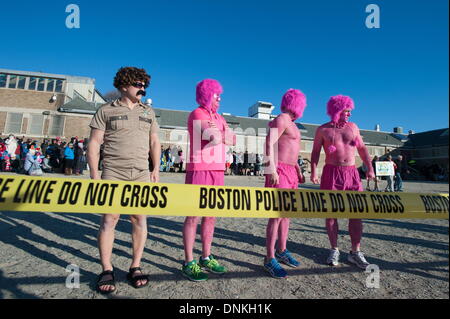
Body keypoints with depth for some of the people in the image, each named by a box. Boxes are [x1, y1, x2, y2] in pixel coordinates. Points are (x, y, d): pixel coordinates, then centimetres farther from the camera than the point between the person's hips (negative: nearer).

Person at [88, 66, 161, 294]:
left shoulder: (148, 112, 16)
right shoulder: (106, 111, 6)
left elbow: (154, 142, 14)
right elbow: (94, 143, 1)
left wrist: (156, 169, 4)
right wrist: (94, 173, -7)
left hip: (141, 173, 3)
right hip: (113, 172, -2)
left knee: (139, 218, 1)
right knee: (109, 219, -3)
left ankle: (135, 268, 13)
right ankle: (107, 270, 11)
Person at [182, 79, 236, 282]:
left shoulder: (219, 118, 21)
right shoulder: (196, 114, -3)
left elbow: (232, 140, 8)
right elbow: (215, 137, -17)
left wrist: (217, 134, -7)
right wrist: (221, 135, 3)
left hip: (217, 170, 8)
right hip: (199, 170, -7)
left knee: (210, 216, 10)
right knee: (194, 216, -2)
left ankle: (206, 258, 22)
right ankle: (189, 263, 7)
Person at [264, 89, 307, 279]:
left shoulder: (291, 124, 23)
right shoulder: (281, 120, -7)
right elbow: (269, 143, -20)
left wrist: (298, 171, 28)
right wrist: (272, 169, -28)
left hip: (290, 172, 10)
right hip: (279, 171, -10)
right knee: (277, 214, -11)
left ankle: (282, 251, 24)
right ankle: (269, 259, -2)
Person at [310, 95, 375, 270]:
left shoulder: (353, 127, 12)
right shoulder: (323, 130, 3)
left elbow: (362, 148, 16)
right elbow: (315, 152, 3)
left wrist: (370, 168, 6)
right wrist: (313, 172, -9)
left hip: (351, 173, 3)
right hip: (331, 173, -3)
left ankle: (355, 252, 14)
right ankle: (334, 250, 15)